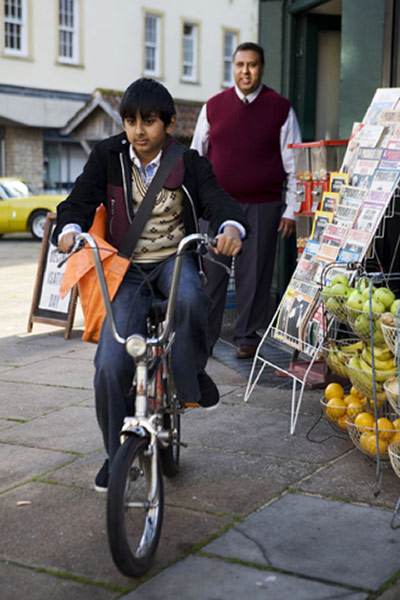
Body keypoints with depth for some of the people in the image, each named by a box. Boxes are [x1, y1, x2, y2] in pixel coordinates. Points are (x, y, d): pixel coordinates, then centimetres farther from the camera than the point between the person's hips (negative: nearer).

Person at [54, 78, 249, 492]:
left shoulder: (188, 163, -3)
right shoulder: (108, 156, -1)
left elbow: (217, 199, -15)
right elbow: (81, 200, -6)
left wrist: (231, 227, -39)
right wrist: (69, 229, -29)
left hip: (175, 259, 0)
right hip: (127, 267, 1)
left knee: (191, 300, -39)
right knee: (110, 366, -13)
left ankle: (191, 378, -8)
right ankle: (118, 454, 9)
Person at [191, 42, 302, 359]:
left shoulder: (280, 108, 3)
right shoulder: (214, 106, 8)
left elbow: (294, 163, 4)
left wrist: (292, 211, 0)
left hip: (262, 206, -1)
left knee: (254, 273, 4)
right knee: (210, 272, 0)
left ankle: (247, 336, 17)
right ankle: (204, 336, 9)